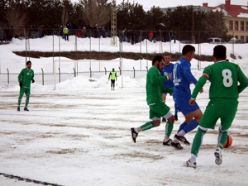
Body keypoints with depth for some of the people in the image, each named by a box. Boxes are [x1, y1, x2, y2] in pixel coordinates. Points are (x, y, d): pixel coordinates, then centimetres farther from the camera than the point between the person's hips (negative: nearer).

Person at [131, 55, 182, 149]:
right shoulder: (153, 69, -7)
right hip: (155, 100, -10)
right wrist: (166, 77, -15)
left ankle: (136, 130, 17)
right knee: (171, 118, -5)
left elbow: (161, 88, 26)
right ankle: (167, 140, 5)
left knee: (156, 122, 17)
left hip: (154, 101, 10)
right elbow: (154, 81, -28)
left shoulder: (155, 71, 23)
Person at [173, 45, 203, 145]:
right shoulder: (185, 63, -10)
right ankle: (180, 134, -11)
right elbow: (187, 73, -32)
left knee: (189, 119, 21)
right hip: (184, 95, -10)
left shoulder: (177, 64, 18)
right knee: (200, 117, -7)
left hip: (177, 95, 10)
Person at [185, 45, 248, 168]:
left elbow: (201, 81, -13)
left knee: (201, 130, 9)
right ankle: (219, 149, -3)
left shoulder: (211, 68, 3)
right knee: (224, 130, 26)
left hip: (216, 103, -2)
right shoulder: (235, 67, 11)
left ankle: (193, 159, -3)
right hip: (232, 105, 2)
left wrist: (193, 96, -5)